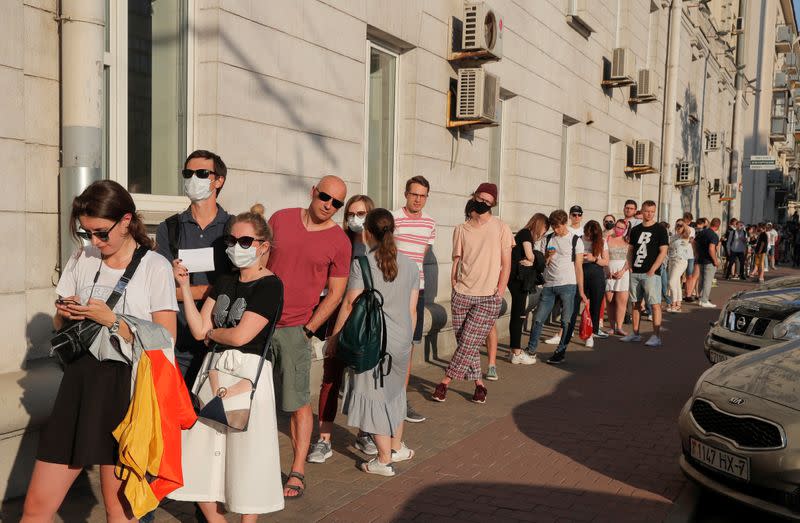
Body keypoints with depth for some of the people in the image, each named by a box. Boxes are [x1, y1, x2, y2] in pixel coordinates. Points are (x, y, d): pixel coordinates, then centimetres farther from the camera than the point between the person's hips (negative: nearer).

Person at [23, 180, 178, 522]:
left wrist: (111, 320, -16)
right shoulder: (82, 259, 10)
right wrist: (65, 314, -3)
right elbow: (60, 325, 19)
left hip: (125, 387, -4)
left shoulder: (155, 267, -4)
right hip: (79, 379, 4)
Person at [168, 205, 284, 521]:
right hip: (214, 370, 7)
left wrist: (210, 333, 2)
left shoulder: (270, 286, -9)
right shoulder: (224, 282, 13)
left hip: (249, 373, -7)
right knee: (202, 458, 9)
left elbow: (240, 335, -16)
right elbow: (198, 329, 5)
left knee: (245, 458, 3)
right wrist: (184, 286, 1)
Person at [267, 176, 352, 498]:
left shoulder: (339, 242, -2)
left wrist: (308, 329, -6)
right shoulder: (280, 219, 5)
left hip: (295, 329, -3)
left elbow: (335, 294, 0)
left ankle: (297, 473, 11)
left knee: (298, 403, -1)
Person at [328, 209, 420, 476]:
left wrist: (334, 336, 0)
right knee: (395, 391, 23)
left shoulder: (362, 263, -11)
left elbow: (350, 304, -11)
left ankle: (384, 460, 13)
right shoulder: (410, 265, 4)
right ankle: (397, 447, 36)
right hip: (401, 341, 5)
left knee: (374, 396, 6)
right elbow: (412, 309, 8)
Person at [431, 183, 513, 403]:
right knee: (465, 343, 5)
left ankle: (445, 381, 4)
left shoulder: (501, 228, 0)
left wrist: (498, 294, -5)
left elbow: (506, 264, 1)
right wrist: (454, 289, 3)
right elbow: (456, 261, 11)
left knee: (468, 343, -7)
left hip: (489, 298, -3)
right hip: (462, 295, 3)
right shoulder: (461, 229, 7)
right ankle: (479, 384, 20)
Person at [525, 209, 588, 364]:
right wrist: (548, 256, -7)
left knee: (566, 321, -1)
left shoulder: (575, 241, 3)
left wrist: (581, 291, -2)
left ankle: (560, 353, 7)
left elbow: (579, 267, 2)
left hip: (568, 285, -3)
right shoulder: (547, 239, 12)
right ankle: (531, 349, 12)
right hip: (549, 285, 3)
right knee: (538, 319, 2)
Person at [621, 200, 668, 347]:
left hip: (651, 274, -6)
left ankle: (656, 336, -7)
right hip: (635, 273, 6)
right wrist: (630, 266, 3)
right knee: (636, 303, 11)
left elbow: (663, 252, -7)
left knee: (655, 304, -7)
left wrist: (652, 270, -14)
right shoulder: (635, 230, 13)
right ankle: (635, 334, 19)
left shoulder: (660, 229, -2)